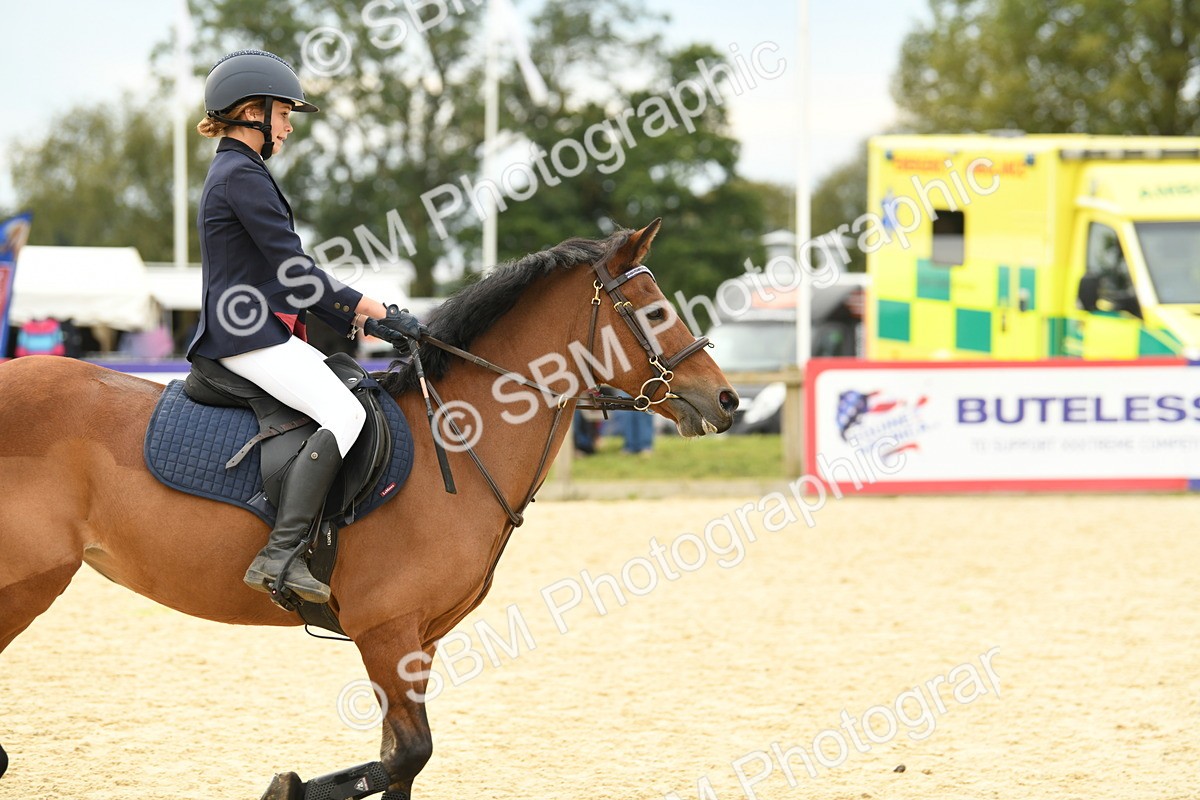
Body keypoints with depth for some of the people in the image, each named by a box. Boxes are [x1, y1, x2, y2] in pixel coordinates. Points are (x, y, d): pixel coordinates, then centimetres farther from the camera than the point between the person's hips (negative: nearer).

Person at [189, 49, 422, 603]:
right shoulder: (243, 175, -10)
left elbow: (288, 278, 23)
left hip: (266, 332, 11)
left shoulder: (234, 173, 22)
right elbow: (295, 270, -14)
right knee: (343, 413, -26)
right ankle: (280, 555, -34)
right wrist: (378, 311, -10)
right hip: (251, 336, -11)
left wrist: (361, 321, 14)